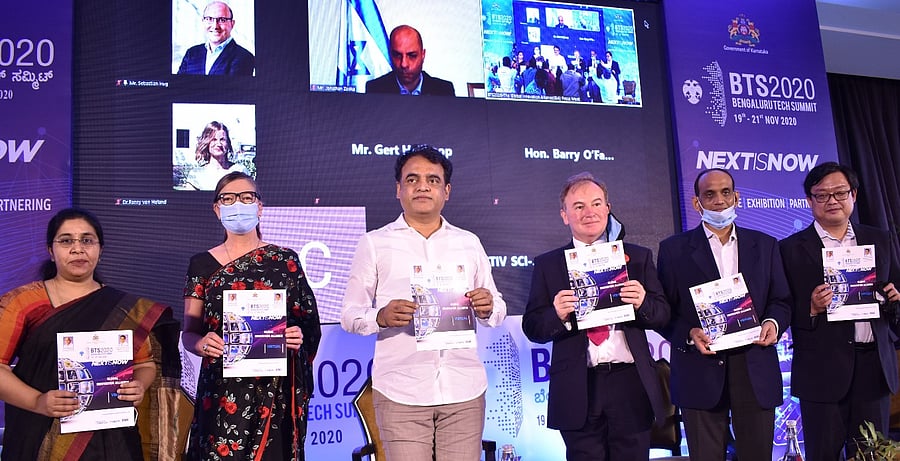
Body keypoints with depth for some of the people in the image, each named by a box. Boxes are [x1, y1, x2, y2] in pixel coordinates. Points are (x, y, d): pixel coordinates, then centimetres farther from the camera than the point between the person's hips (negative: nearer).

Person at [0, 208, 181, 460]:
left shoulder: (126, 309, 5)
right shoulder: (22, 303, 0)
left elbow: (146, 361, 7)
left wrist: (139, 386, -14)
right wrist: (37, 402, -20)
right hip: (37, 439, -1)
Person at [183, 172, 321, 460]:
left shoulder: (285, 260, 5)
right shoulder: (202, 264, 7)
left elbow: (308, 323, 8)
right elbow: (189, 332, 6)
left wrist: (299, 336, -13)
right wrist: (200, 344, -15)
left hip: (275, 386, 0)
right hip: (221, 388, 0)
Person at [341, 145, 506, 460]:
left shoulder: (469, 243, 13)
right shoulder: (374, 244, 6)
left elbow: (497, 311, 15)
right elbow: (349, 315, 4)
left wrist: (488, 308, -7)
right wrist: (381, 317, -16)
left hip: (464, 389, 2)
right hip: (401, 393, -2)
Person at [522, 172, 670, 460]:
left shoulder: (638, 257, 9)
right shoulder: (547, 265, 5)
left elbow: (662, 315, 7)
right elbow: (532, 328, 1)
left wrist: (642, 303, -15)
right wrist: (558, 315, -20)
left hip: (630, 383, 1)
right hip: (578, 390, -1)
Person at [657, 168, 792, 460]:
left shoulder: (765, 245, 12)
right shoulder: (674, 249, 3)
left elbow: (781, 301, 13)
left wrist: (773, 323, -8)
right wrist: (689, 334, -16)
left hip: (756, 370, 2)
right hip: (700, 373, -2)